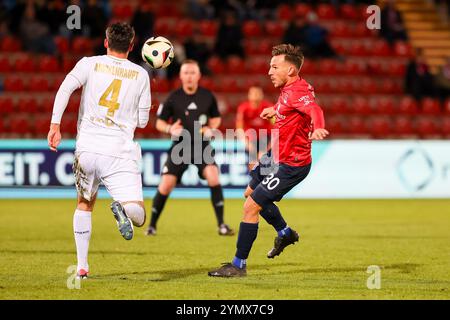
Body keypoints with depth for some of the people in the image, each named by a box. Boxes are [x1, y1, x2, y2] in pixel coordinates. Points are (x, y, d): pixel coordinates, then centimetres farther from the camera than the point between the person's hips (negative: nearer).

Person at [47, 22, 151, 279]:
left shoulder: (89, 64, 5)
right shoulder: (141, 74, 7)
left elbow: (65, 89, -11)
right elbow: (142, 121, 11)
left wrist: (55, 126, -11)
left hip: (87, 149, 2)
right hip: (120, 154, -2)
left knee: (85, 204, 24)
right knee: (138, 216, -4)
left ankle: (82, 266, 20)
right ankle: (123, 208, -40)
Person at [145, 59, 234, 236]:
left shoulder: (208, 96, 0)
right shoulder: (173, 98, -4)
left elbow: (216, 118, 16)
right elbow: (159, 122, 3)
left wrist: (211, 128, -5)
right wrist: (170, 129, -18)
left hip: (202, 146, 0)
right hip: (180, 147, 0)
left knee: (213, 176, -21)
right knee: (166, 185, -7)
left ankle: (221, 225, -12)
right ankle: (152, 225, 13)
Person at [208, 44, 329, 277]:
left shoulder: (296, 92, -26)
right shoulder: (289, 88, 4)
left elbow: (314, 109, -47)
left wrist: (318, 128, -68)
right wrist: (276, 111, 41)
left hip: (290, 165, -11)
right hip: (277, 155, 11)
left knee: (251, 207, -11)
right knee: (250, 193, 28)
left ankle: (239, 265, 1)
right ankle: (285, 233, 46)